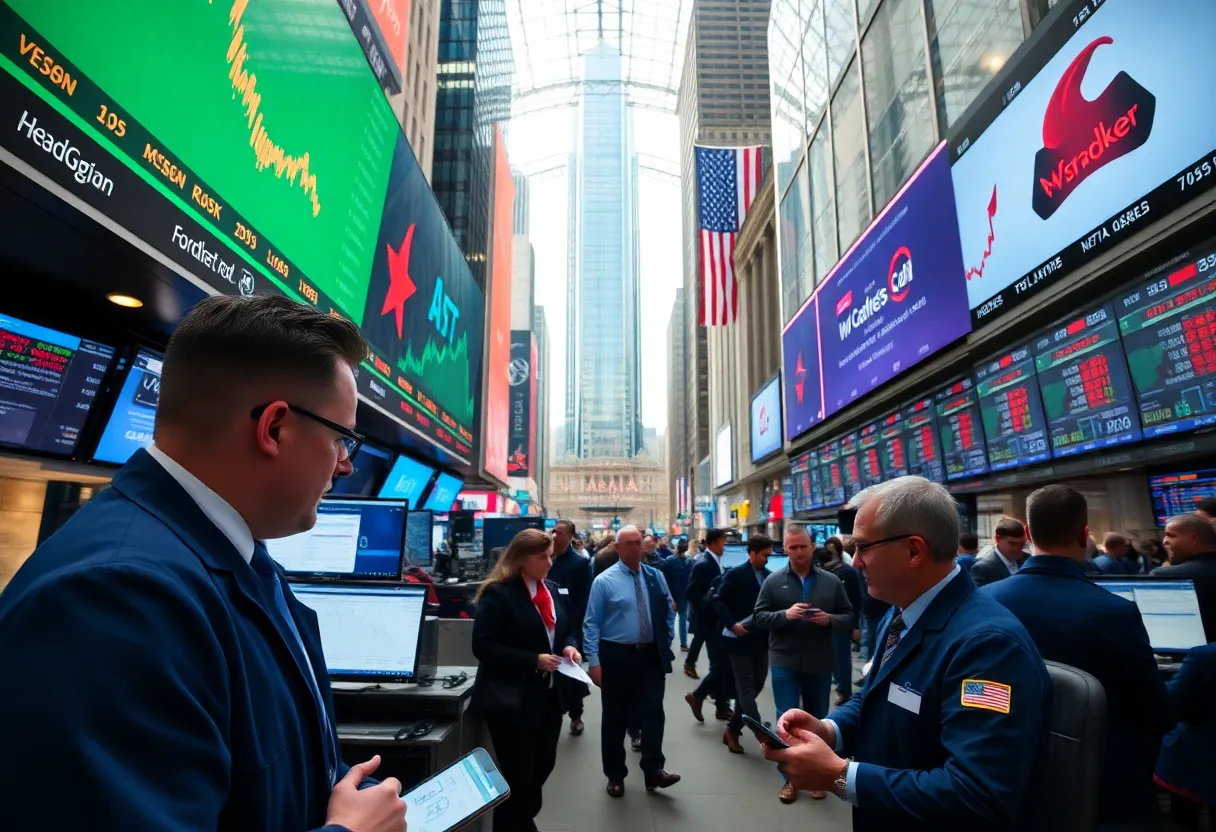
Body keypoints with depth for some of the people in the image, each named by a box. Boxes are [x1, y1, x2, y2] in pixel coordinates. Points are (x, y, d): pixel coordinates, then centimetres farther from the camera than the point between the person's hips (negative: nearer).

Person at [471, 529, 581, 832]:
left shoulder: (553, 590, 9)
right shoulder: (498, 593, -16)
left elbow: (567, 629, 19)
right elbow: (483, 646, -20)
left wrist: (569, 646, -5)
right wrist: (534, 661, -23)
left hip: (549, 696, 8)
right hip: (512, 701, -7)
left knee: (543, 767, 19)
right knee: (517, 776, 3)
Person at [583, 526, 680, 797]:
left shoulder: (655, 576, 3)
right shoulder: (604, 581, -10)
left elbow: (668, 611, 15)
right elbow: (592, 624, -10)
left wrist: (666, 642, 6)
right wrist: (594, 661, -14)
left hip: (651, 655, 3)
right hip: (617, 656, -3)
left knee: (653, 711, 1)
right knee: (615, 716, 9)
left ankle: (653, 770, 11)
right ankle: (615, 775, 23)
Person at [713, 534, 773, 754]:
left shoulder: (769, 576, 4)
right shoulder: (735, 574, -11)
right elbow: (719, 600, -11)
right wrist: (732, 624, -19)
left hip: (761, 639, 6)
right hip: (740, 638, -6)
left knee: (756, 685, 12)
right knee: (746, 688, -2)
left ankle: (732, 729, 25)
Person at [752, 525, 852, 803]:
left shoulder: (832, 581, 0)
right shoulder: (774, 581, -2)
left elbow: (849, 618, 2)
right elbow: (758, 617, -4)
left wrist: (830, 619, -18)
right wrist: (785, 615, -20)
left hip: (820, 663, 1)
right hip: (784, 661, -1)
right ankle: (790, 777, 20)